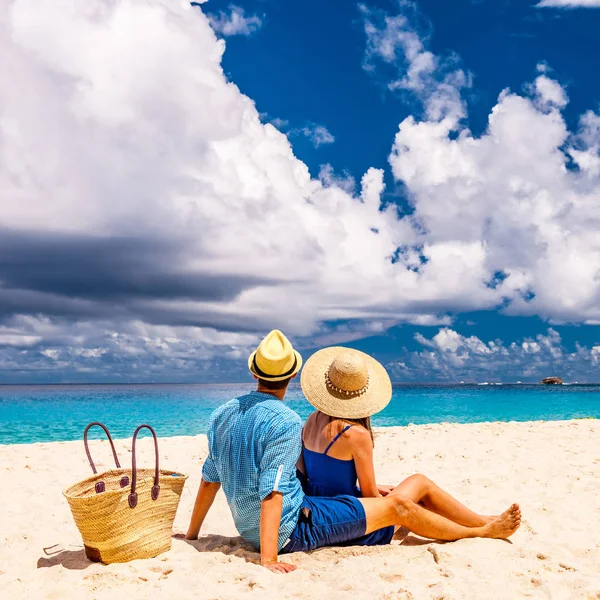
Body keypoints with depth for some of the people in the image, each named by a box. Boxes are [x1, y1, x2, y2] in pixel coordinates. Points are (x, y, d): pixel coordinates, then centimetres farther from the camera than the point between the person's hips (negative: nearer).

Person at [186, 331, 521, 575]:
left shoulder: (222, 414, 1)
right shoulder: (286, 423, -23)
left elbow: (210, 480, 5)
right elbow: (272, 491, -28)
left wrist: (191, 535, 13)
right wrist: (269, 559, -28)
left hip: (250, 528, 9)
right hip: (292, 528, -9)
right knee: (398, 506, -1)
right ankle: (482, 532, 20)